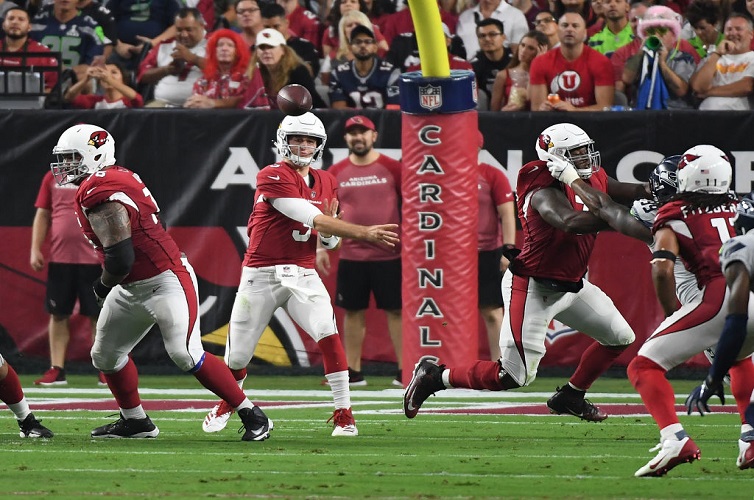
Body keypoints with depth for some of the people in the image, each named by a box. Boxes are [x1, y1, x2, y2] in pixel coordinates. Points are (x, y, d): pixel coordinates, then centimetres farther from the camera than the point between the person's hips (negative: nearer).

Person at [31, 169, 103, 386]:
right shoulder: (52, 178, 9)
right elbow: (42, 215, 11)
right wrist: (35, 249, 2)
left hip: (92, 260, -2)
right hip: (59, 258, 2)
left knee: (98, 315, 1)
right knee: (58, 313, 3)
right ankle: (57, 370, 7)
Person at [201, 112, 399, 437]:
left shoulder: (326, 183, 10)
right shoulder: (273, 177, -12)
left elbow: (328, 242, 16)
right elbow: (312, 218, -21)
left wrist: (330, 233, -10)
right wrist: (365, 233, -25)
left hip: (302, 275, 4)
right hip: (261, 275, -4)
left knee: (328, 334, -22)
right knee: (238, 355, 5)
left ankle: (344, 415, -18)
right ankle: (225, 406, 35)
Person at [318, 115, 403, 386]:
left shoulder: (392, 168, -2)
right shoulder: (336, 173, 6)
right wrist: (321, 248, 3)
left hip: (389, 255, -3)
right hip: (351, 257, 3)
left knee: (396, 311, -2)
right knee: (352, 311, 5)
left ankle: (404, 371, 1)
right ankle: (353, 372, 11)